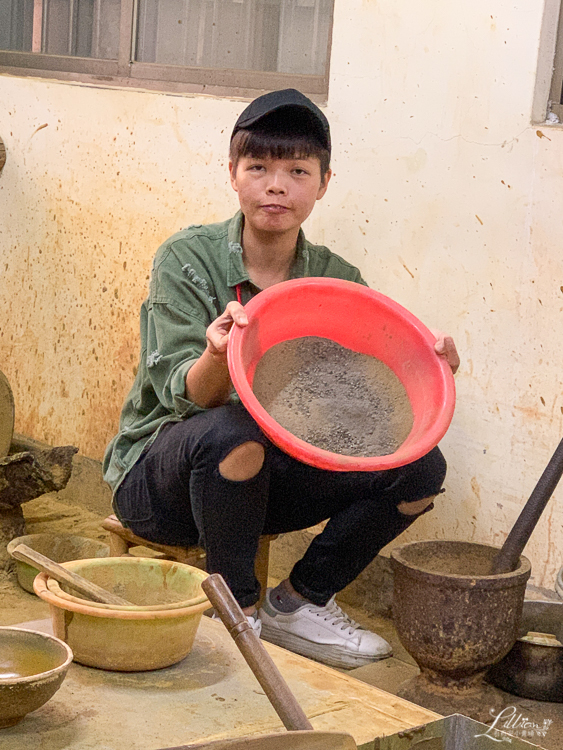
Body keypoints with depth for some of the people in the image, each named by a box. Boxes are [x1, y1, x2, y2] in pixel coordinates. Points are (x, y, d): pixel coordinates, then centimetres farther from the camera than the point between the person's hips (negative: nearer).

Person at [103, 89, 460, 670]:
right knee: (231, 432, -38)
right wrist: (218, 354, -44)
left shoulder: (336, 279, 0)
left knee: (421, 466, -12)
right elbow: (185, 396, -21)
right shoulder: (187, 259, -11)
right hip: (159, 480, -4)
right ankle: (237, 609, -14)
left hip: (268, 478, 5)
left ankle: (299, 601, 4)